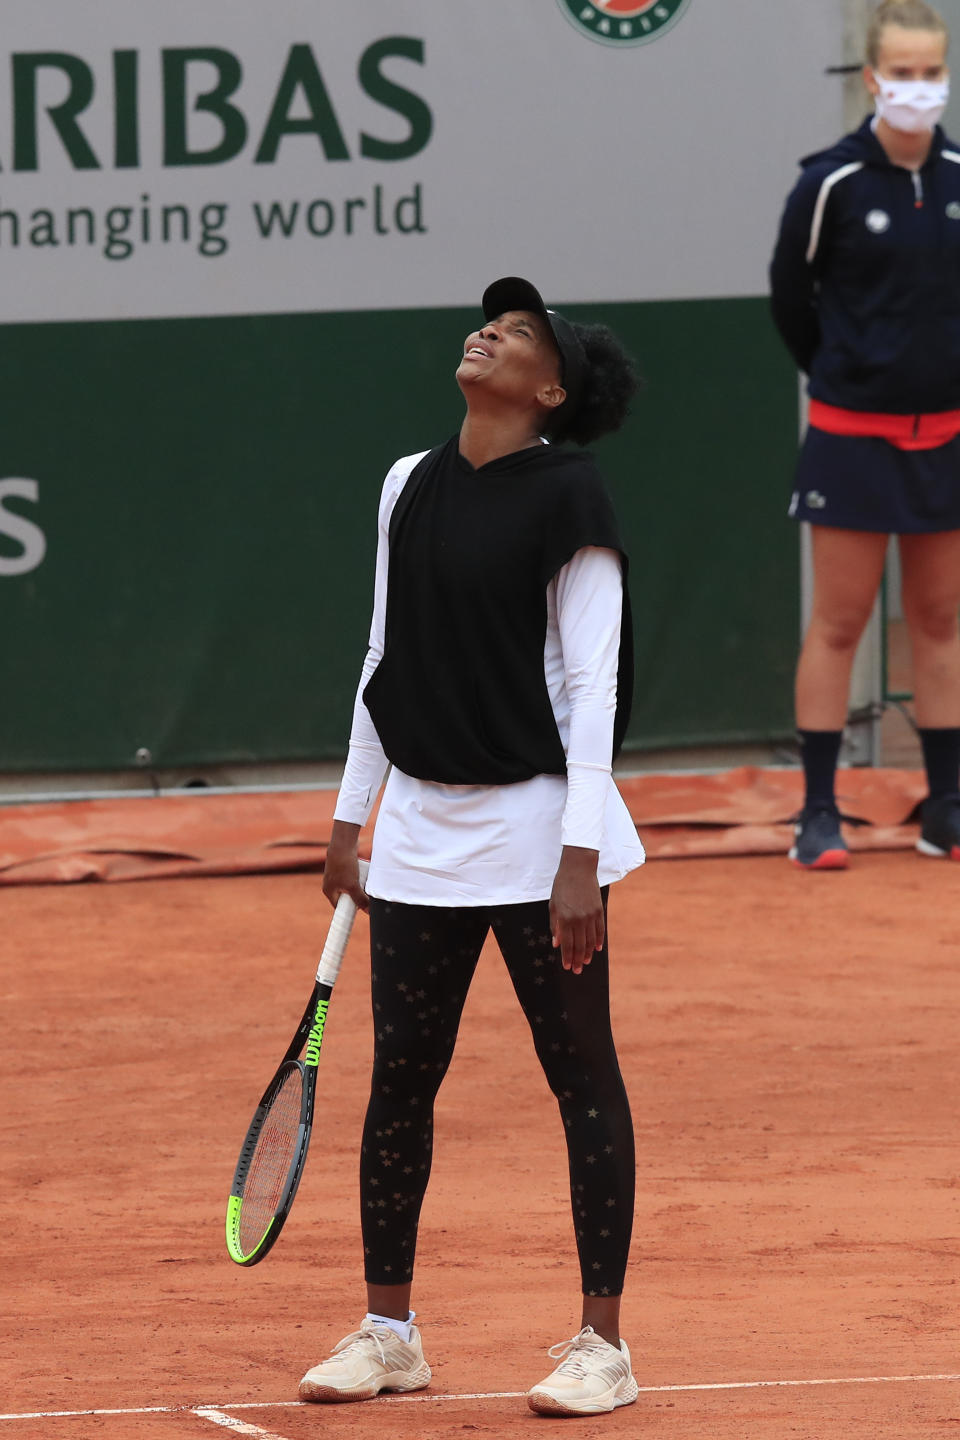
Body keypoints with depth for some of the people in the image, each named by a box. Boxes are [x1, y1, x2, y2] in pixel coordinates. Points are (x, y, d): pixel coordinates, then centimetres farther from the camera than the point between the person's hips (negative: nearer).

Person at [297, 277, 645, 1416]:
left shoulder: (567, 498, -9)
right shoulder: (410, 487, 9)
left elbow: (592, 681, -11)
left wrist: (580, 857, -16)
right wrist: (349, 817, 16)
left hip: (537, 826, -6)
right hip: (420, 828, 6)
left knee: (582, 1078, 1)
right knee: (400, 1075, 7)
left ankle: (602, 1344, 6)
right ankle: (387, 1331, 17)